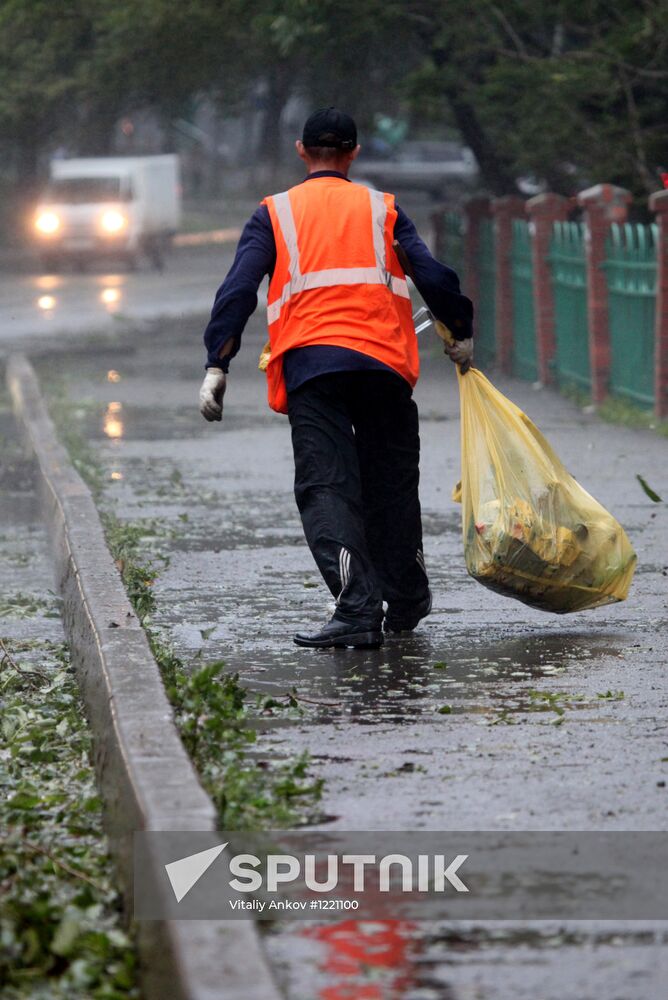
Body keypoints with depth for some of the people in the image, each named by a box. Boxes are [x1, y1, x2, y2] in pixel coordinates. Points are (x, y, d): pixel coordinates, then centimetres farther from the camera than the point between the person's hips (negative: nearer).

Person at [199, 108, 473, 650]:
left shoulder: (274, 213, 14)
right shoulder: (382, 208, 16)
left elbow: (238, 290, 3)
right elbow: (432, 275, 7)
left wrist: (217, 365, 0)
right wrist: (462, 333, 21)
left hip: (309, 364, -2)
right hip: (384, 362, 2)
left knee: (326, 488, -6)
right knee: (391, 482, 16)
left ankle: (359, 608, -21)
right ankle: (405, 601, 23)